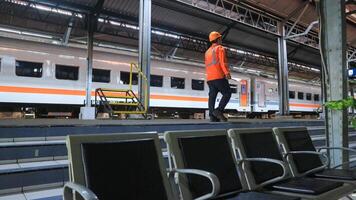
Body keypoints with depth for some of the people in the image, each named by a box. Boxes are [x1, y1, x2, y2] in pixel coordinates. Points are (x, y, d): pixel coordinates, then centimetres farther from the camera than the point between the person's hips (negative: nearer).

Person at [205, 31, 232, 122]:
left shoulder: (207, 51, 25)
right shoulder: (220, 48, 1)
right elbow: (223, 61, -13)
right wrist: (227, 72, -22)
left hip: (209, 78, 7)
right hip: (219, 76, -7)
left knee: (212, 96, 1)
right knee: (227, 94, -3)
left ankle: (212, 116, -6)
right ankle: (219, 110, -18)